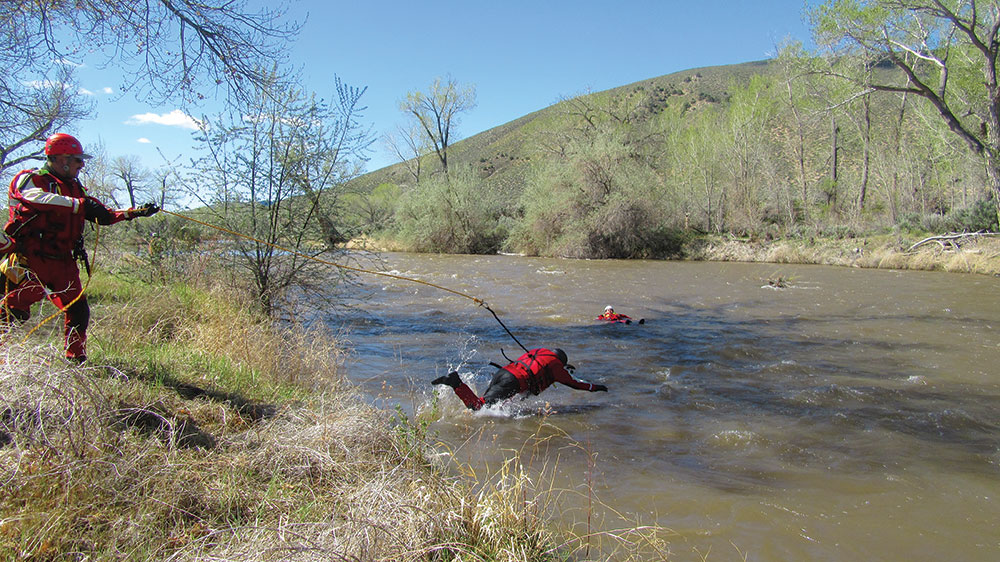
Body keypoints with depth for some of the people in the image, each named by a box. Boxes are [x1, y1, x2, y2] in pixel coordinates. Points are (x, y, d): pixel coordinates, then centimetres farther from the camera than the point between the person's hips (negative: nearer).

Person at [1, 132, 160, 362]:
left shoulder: (75, 188, 20)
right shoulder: (29, 179, -2)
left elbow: (101, 215, 19)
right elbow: (39, 198, -25)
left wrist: (135, 213, 9)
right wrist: (78, 204, -32)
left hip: (63, 261, 6)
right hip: (31, 258, -6)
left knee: (78, 309, 3)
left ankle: (76, 358, 14)